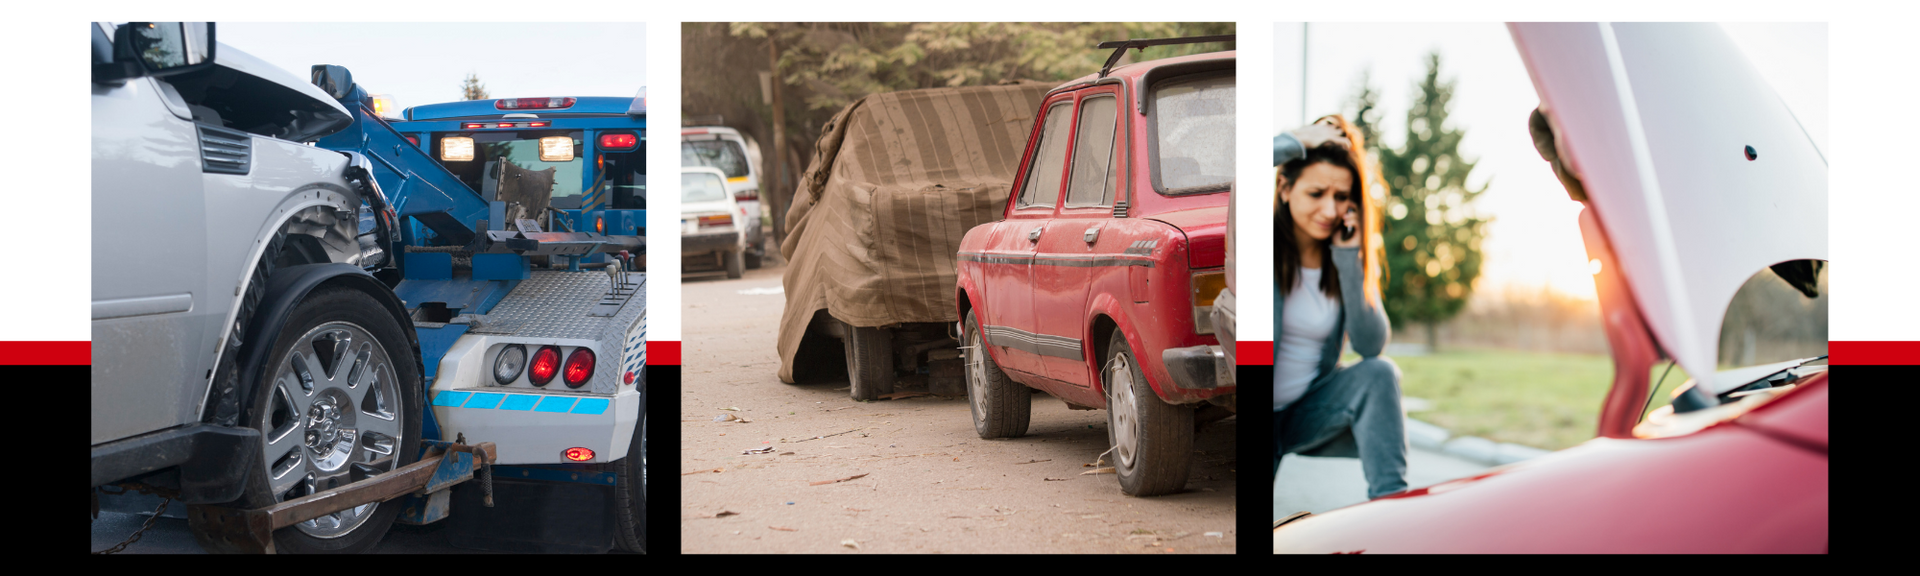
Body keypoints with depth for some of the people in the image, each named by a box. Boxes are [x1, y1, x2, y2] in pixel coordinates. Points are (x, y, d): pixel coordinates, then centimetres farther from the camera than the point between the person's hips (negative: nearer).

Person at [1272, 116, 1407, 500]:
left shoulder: (1349, 256, -1)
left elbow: (1371, 346, -12)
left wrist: (1349, 258, -20)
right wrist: (1298, 143, -26)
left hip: (1309, 414, 3)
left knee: (1377, 374, -25)